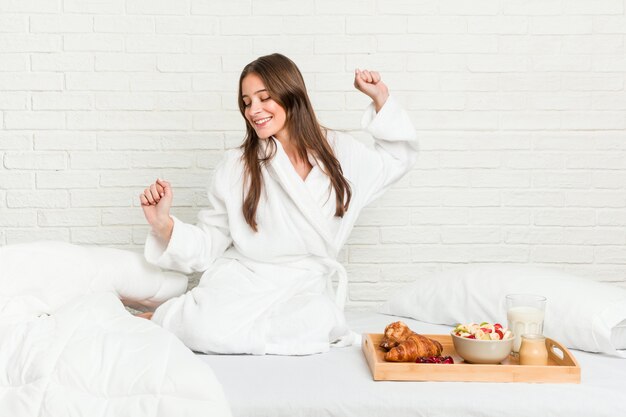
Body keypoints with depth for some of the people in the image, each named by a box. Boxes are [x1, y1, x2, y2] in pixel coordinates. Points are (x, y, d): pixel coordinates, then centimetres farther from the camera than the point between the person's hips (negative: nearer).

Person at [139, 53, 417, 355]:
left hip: (306, 285, 3)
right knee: (207, 329, -34)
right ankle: (163, 318, 3)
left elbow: (399, 157, 24)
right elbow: (209, 243, 2)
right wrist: (164, 224, -16)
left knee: (320, 317, -34)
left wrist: (380, 99, 12)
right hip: (240, 277, -2)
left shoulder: (338, 151, 7)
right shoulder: (236, 167, 1)